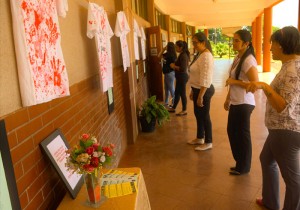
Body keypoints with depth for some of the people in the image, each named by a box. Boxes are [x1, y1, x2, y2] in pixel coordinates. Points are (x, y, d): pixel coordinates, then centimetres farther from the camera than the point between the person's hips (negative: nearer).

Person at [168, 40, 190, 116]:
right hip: (180, 77, 10)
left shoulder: (183, 56, -20)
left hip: (182, 77, -10)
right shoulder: (182, 55, 9)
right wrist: (174, 65, 4)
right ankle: (173, 108, 31)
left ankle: (184, 111, 15)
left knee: (182, 94, 2)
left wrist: (174, 66, -16)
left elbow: (183, 69, -27)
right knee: (177, 93, 18)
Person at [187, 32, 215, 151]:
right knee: (198, 114, 19)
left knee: (204, 116, 2)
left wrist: (200, 96, -24)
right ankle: (200, 138, 35)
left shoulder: (206, 56, -20)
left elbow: (206, 79, -25)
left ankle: (208, 143, 17)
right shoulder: (199, 54, 11)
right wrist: (193, 91, 19)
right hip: (198, 89, 10)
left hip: (204, 91, -10)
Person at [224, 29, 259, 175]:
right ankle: (240, 163, 34)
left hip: (244, 103, -9)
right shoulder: (238, 57, 11)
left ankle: (243, 167, 22)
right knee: (232, 131, 17)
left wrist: (234, 81, -20)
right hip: (235, 102, 9)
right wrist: (228, 98, 18)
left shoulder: (248, 60, -18)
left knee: (242, 134, 4)